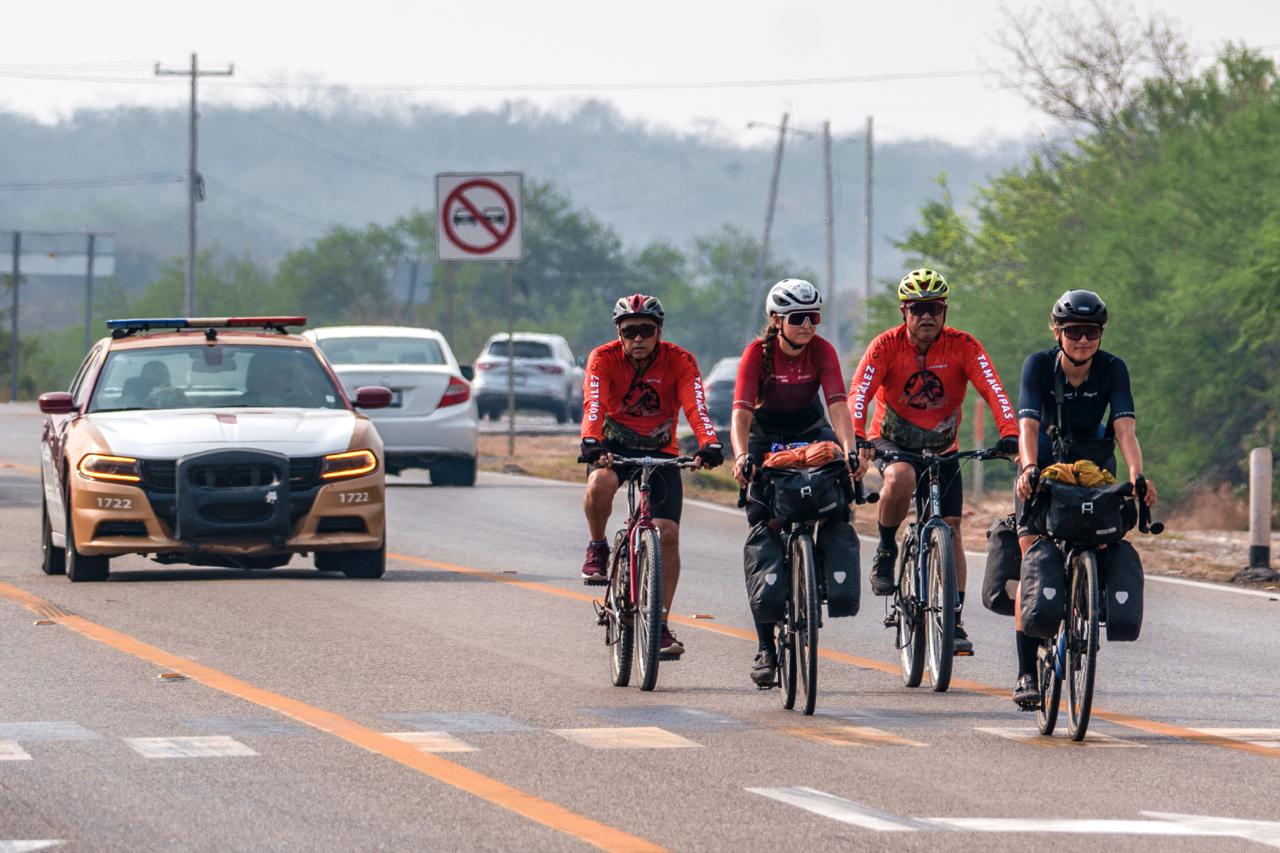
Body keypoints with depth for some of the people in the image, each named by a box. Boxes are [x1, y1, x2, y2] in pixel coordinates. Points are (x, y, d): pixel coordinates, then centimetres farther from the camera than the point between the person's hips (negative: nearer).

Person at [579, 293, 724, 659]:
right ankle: (598, 549, -7)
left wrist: (709, 444, -45)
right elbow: (594, 405, -29)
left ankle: (660, 625, -1)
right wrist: (591, 444, -49)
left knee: (668, 534, -11)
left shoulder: (680, 361, -14)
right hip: (615, 446, -1)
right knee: (600, 485, -36)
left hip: (660, 451, 1)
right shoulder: (603, 359, -16)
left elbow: (695, 407, -27)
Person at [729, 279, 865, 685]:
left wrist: (849, 451, -43)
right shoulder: (758, 353, -20)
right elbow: (741, 411, -30)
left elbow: (838, 404, -26)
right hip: (766, 436, -1)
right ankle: (765, 648, -6)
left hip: (809, 432, 1)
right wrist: (741, 457, -47)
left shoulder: (821, 350, -16)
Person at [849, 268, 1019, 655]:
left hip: (942, 448, 2)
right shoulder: (886, 346, -17)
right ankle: (886, 549, -11)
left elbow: (993, 391, -25)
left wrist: (1009, 434, -41)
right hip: (892, 442, -2)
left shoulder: (963, 347, -15)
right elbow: (859, 393, -27)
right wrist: (856, 439, -45)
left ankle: (954, 619, 2)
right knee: (901, 478, -36)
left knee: (951, 528, -5)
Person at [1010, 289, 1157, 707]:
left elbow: (1125, 426, -29)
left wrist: (1137, 476, -45)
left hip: (1094, 466, 2)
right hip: (1045, 467, -2)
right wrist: (1029, 468, -50)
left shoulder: (1112, 369, -18)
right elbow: (1028, 422, -32)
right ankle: (1026, 672, -13)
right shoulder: (1039, 365, -20)